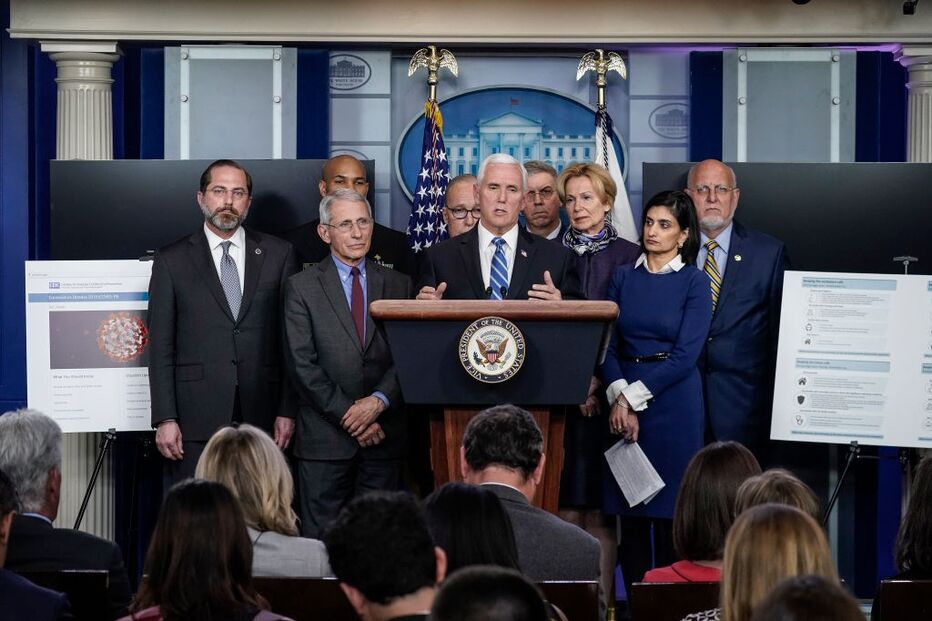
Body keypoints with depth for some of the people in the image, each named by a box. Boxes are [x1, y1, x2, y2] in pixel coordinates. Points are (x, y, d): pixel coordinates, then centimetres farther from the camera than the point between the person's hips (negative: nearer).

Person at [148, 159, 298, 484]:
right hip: (196, 418, -1)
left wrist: (288, 410, 1)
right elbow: (161, 347, 3)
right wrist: (165, 419, -5)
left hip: (261, 416, 1)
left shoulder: (278, 255, 10)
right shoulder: (172, 261, 6)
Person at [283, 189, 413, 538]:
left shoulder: (398, 285, 11)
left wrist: (379, 401, -12)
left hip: (384, 435, 2)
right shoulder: (301, 288, 2)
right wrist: (347, 415, -10)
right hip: (325, 438, -2)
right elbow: (302, 364, -4)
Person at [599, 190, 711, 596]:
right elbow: (607, 344, 3)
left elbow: (686, 353, -9)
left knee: (670, 510, -1)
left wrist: (634, 397, -12)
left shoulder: (694, 282, -1)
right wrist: (618, 396, -13)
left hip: (674, 403, -3)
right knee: (629, 513, 4)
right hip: (624, 402, 3)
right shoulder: (623, 278, 9)